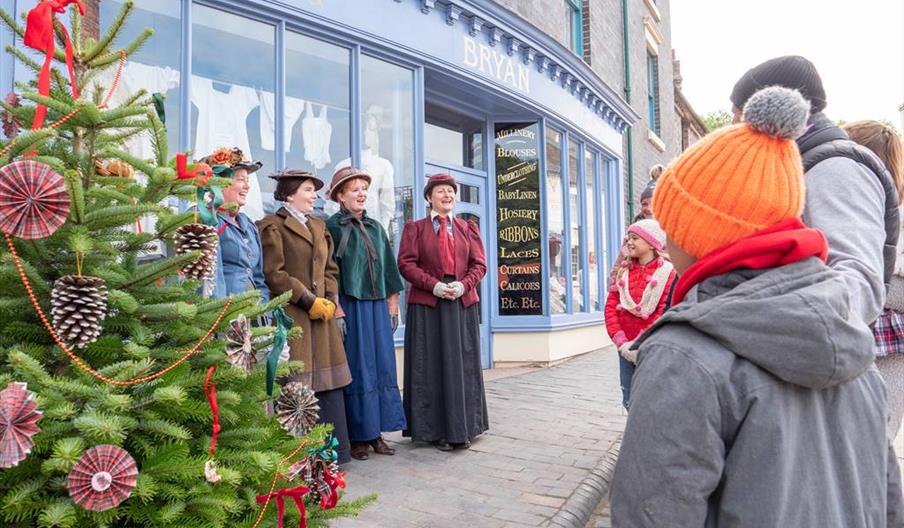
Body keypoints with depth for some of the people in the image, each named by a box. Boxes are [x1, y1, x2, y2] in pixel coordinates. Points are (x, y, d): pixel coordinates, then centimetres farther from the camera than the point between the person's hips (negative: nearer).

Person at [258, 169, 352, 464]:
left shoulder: (318, 226, 20)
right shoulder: (273, 226, -3)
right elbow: (273, 274, -10)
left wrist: (330, 301, 3)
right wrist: (309, 301, -11)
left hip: (322, 316, 7)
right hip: (290, 317, -7)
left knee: (327, 384, 8)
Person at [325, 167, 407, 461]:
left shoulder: (375, 227, 15)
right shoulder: (333, 226, -2)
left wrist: (392, 304, 11)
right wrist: (336, 309, -15)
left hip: (377, 305, 6)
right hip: (350, 306, -6)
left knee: (381, 366, 6)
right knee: (356, 368, -1)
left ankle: (376, 432, 16)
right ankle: (357, 437, 10)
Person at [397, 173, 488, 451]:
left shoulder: (468, 228, 15)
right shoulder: (415, 228, 8)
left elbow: (479, 264, 9)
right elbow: (406, 263, -2)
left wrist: (464, 284, -11)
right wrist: (434, 285, -15)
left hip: (463, 304, 3)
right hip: (427, 305, -2)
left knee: (463, 365, 4)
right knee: (432, 366, 0)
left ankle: (463, 428, 14)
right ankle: (436, 430, 9)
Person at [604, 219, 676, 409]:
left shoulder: (667, 272, -6)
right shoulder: (624, 271, 9)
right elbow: (610, 307, 3)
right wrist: (621, 342, -9)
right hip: (626, 350, 5)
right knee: (630, 402, 10)